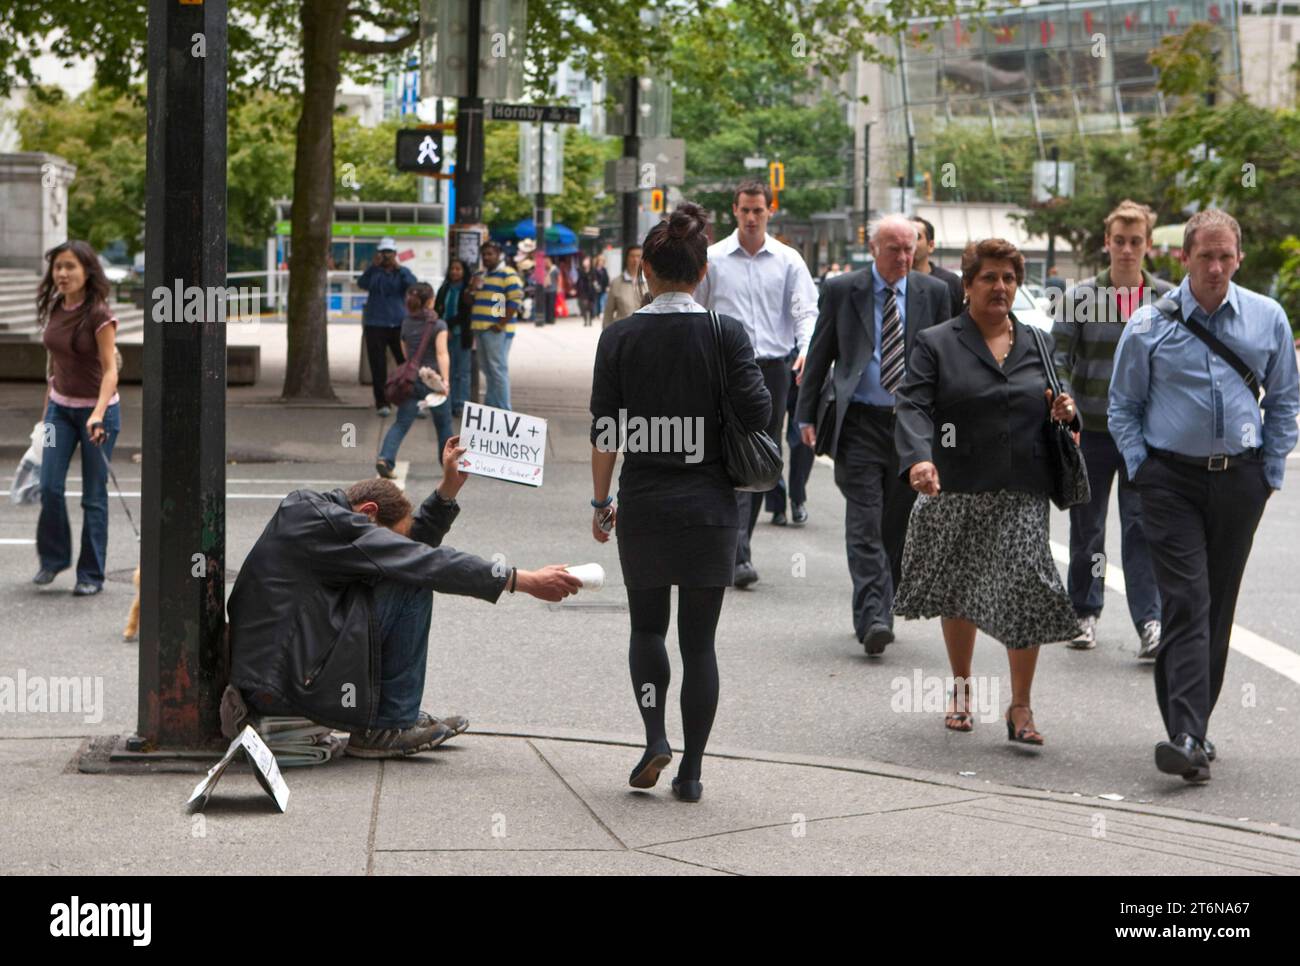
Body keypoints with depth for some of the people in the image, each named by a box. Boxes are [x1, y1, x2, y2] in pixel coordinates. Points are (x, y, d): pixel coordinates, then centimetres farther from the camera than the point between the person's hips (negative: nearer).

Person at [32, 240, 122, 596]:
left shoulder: (99, 315, -17)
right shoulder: (55, 310, 2)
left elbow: (110, 370, -22)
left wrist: (98, 415, -35)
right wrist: (48, 404, 18)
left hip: (97, 410, -5)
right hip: (60, 407, 5)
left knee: (93, 496, 1)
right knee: (50, 486, -5)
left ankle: (91, 574, 10)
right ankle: (53, 558, 15)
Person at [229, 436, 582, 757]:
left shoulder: (311, 512, 16)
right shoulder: (326, 523, -13)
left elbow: (410, 549, 21)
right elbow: (426, 563, -15)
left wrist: (448, 488, 13)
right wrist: (525, 581, -12)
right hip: (290, 687, -10)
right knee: (412, 586, -8)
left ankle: (397, 716, 20)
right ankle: (386, 727, -2)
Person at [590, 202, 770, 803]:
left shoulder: (620, 337, -3)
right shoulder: (726, 334, -7)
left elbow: (604, 432, -2)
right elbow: (758, 413, -9)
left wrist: (601, 503, 8)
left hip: (643, 505, 1)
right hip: (709, 505, -1)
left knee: (647, 626, 19)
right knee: (699, 639, 7)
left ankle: (655, 738, 0)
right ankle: (690, 771, 8)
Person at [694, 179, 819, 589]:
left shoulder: (788, 260, 6)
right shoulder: (713, 259, 4)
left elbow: (806, 309, -2)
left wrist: (807, 350, -20)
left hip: (773, 369, 3)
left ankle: (735, 542, 24)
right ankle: (739, 555, -21)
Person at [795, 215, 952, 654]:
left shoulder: (933, 292, 7)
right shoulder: (842, 291, 3)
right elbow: (819, 356, 6)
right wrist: (807, 416, 2)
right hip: (860, 423, -2)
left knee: (895, 527, 8)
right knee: (865, 523, -12)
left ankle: (877, 612, 20)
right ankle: (873, 617, -20)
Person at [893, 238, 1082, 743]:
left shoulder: (1036, 346, 14)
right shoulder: (935, 344, 2)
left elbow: (1050, 408, 25)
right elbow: (913, 407, -11)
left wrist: (1065, 412, -1)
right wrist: (918, 458, -30)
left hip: (1022, 495, 1)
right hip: (956, 492, -1)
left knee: (1025, 591, -11)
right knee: (958, 592, 12)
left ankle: (1021, 707, -3)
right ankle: (961, 688, 33)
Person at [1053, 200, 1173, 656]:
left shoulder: (1166, 299, 3)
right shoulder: (1080, 297, 0)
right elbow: (1059, 362, -2)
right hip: (1091, 429, 0)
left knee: (1142, 527, -7)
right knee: (1086, 527, 9)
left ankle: (1150, 623, -8)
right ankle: (1084, 613, 23)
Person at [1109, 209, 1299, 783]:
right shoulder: (1149, 326, -1)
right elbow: (1123, 406, 8)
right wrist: (1141, 469, 0)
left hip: (1240, 479, 3)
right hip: (1172, 480, -3)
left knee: (1219, 606, 9)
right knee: (1186, 603, -12)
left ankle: (1194, 728, 20)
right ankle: (1187, 738, -19)